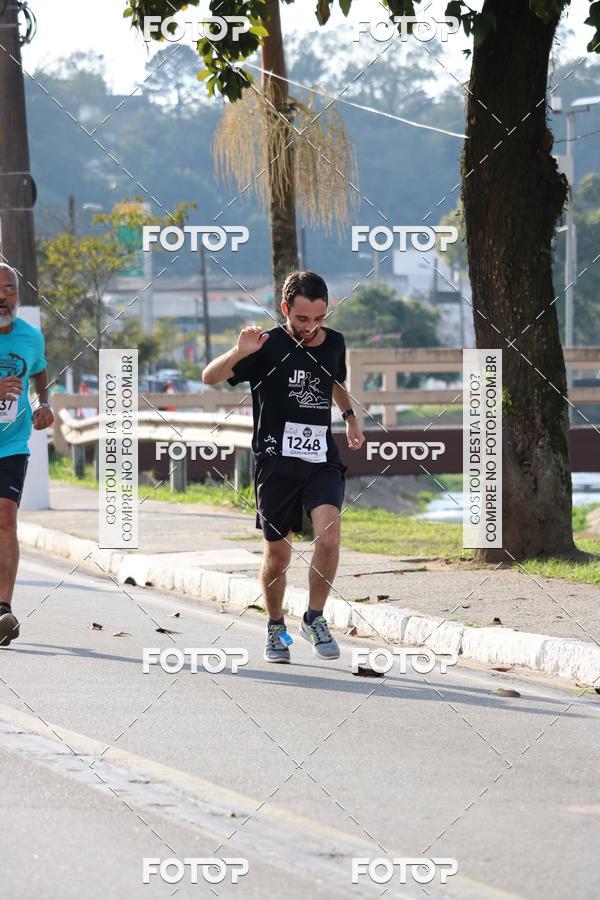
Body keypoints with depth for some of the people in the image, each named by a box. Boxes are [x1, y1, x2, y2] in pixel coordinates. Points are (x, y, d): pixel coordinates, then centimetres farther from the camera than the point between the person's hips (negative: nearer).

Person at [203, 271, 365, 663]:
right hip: (276, 459, -3)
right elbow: (210, 377, -17)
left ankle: (315, 618, 0)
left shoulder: (334, 343, 7)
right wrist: (239, 353, -33)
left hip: (322, 459, 3)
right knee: (278, 556, 4)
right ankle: (276, 627, 27)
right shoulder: (268, 347, -9)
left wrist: (351, 417, 29)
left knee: (329, 536, -19)